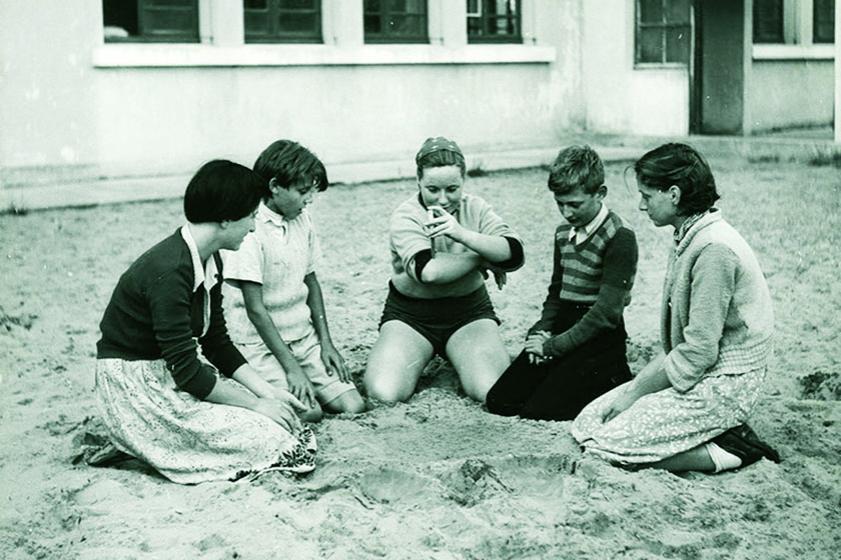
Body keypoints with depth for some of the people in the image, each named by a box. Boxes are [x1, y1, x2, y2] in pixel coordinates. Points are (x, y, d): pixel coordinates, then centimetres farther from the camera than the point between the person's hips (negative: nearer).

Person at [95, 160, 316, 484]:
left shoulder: (208, 261, 3)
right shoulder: (169, 272, -26)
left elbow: (217, 343, 10)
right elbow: (186, 369, -25)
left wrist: (267, 393, -1)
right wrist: (256, 405, -17)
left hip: (168, 374, 10)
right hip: (134, 386, -10)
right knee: (259, 436, -22)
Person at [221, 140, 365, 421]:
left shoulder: (302, 219, 5)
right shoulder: (247, 229, -18)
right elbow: (255, 309, -18)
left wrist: (325, 342, 6)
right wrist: (292, 367, -19)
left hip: (302, 335, 7)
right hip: (259, 341, -7)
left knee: (354, 405, -8)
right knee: (307, 412, -22)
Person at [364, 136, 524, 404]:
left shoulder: (475, 209, -3)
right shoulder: (405, 217, -13)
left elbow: (514, 254, -17)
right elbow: (428, 271, -29)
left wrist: (462, 234, -29)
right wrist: (483, 258, -17)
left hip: (469, 312, 1)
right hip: (410, 314, -1)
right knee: (384, 393, -22)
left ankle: (456, 357, 12)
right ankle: (415, 361, 14)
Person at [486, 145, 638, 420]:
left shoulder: (620, 238, -15)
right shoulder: (563, 233, 11)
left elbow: (607, 312, -19)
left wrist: (554, 346, -16)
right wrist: (541, 332, 2)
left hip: (598, 338, -7)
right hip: (561, 330, 7)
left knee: (540, 409, -17)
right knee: (499, 401, -4)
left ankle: (614, 380, 4)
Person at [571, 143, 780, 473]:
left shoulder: (714, 249, -21)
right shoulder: (689, 239, 11)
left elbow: (698, 352, -22)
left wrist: (635, 393, -13)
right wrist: (638, 382, 3)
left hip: (723, 385, -10)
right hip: (697, 375, 10)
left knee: (608, 445, -15)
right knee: (587, 423, 2)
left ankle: (729, 452, -7)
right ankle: (722, 432, 3)